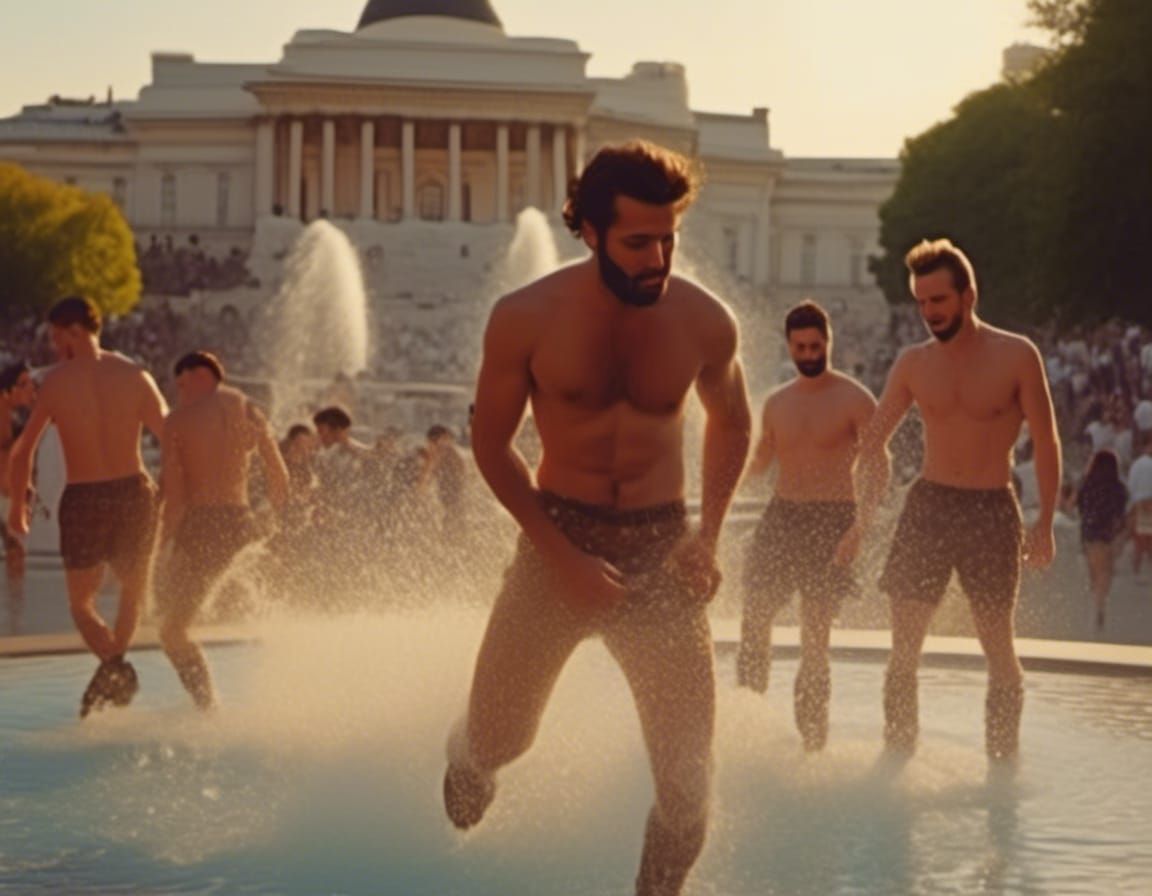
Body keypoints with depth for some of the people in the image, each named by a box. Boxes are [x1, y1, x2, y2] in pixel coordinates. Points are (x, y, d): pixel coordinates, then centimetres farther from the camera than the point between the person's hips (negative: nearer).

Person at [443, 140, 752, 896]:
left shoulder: (705, 321, -7)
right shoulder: (528, 318, -12)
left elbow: (731, 422, 13)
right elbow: (491, 443, -2)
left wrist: (709, 533, -1)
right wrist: (562, 555, -13)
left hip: (660, 547, 1)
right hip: (558, 537, -1)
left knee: (687, 777, -5)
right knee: (496, 740, 6)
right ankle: (471, 759, 45)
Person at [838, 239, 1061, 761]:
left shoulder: (1016, 357, -5)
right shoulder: (913, 364, 4)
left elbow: (1045, 442, -2)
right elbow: (873, 443, 8)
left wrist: (1044, 521, -8)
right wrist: (863, 521, 1)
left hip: (991, 510, -3)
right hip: (927, 504, 3)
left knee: (999, 648, 3)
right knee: (903, 648, 2)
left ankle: (1003, 767, 12)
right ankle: (897, 757, 12)